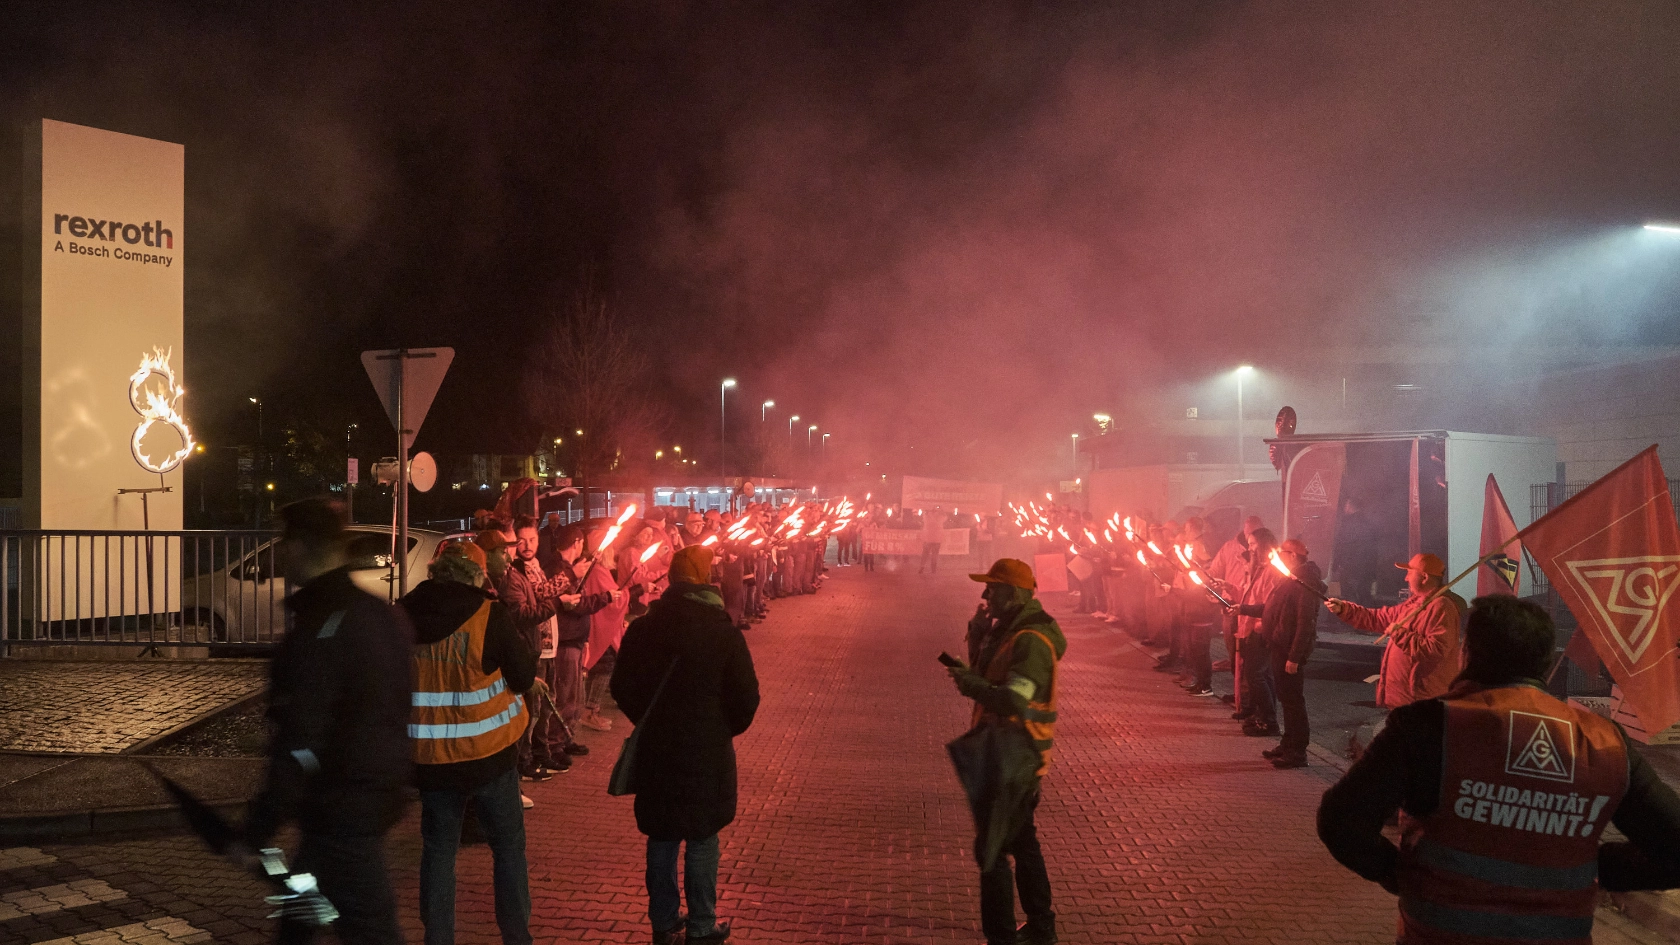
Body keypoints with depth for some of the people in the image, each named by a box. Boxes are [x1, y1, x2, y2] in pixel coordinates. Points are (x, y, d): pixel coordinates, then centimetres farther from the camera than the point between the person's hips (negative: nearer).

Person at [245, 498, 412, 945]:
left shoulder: (321, 629, -21)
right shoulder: (382, 613, 8)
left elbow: (301, 743, -24)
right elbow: (396, 708, 16)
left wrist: (258, 829, -20)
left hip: (340, 807, -9)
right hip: (379, 789, 9)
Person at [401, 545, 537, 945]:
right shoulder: (488, 615, -14)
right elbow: (524, 676, -7)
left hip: (430, 757, 3)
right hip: (489, 753, -3)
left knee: (438, 851, 13)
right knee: (508, 846, 10)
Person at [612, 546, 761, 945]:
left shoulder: (641, 629, -3)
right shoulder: (724, 632, -13)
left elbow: (621, 688, 6)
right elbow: (746, 697, -10)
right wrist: (727, 728, 10)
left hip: (655, 750, 3)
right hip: (706, 751, -3)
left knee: (661, 838, 14)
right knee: (701, 841, 8)